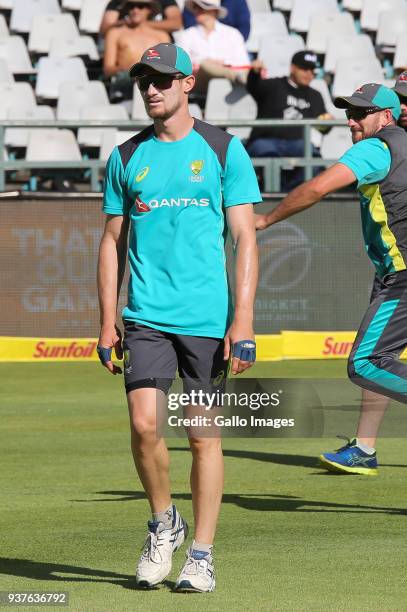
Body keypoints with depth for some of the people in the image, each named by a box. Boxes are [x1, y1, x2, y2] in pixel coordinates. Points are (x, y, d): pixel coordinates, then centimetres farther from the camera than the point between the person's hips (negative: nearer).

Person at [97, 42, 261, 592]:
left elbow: (244, 239, -1)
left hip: (208, 318, -2)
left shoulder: (224, 151, 2)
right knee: (144, 423, -13)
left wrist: (243, 320, -9)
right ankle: (163, 523, 12)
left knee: (203, 435, 1)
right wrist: (107, 322, 6)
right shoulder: (126, 158, 9)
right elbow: (113, 242, 14)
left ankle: (201, 555, 10)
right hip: (147, 317, 2)